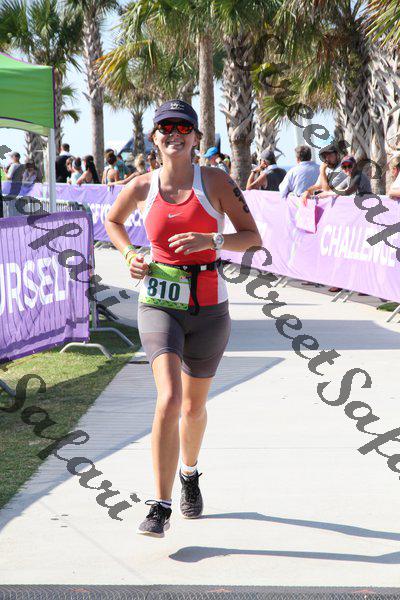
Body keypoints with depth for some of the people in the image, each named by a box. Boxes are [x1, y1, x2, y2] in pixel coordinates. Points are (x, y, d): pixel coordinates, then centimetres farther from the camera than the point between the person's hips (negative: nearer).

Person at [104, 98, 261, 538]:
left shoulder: (215, 181, -3)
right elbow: (112, 221, 21)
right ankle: (160, 508, -18)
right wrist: (129, 255, 3)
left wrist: (210, 240, -20)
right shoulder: (142, 188, 0)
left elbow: (252, 237, -3)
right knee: (169, 398, -21)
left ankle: (189, 472, 48)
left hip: (208, 308, 1)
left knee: (194, 406, 16)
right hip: (159, 304, -1)